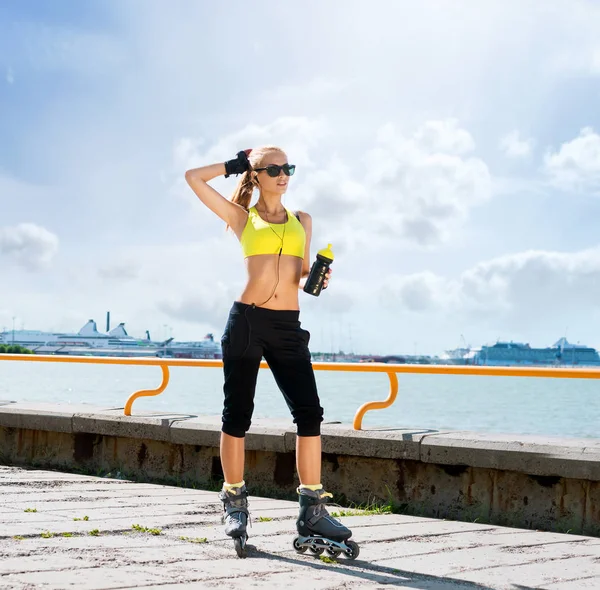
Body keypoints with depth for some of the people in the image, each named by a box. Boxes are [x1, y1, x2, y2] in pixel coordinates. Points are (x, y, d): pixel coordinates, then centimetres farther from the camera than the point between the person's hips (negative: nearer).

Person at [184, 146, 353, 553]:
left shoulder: (302, 221, 18)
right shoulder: (242, 218, 10)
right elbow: (194, 177, 7)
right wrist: (236, 165, 16)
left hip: (288, 326, 3)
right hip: (247, 321, -2)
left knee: (310, 413, -6)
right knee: (237, 415, 1)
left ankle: (312, 509, -2)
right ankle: (235, 504, 13)